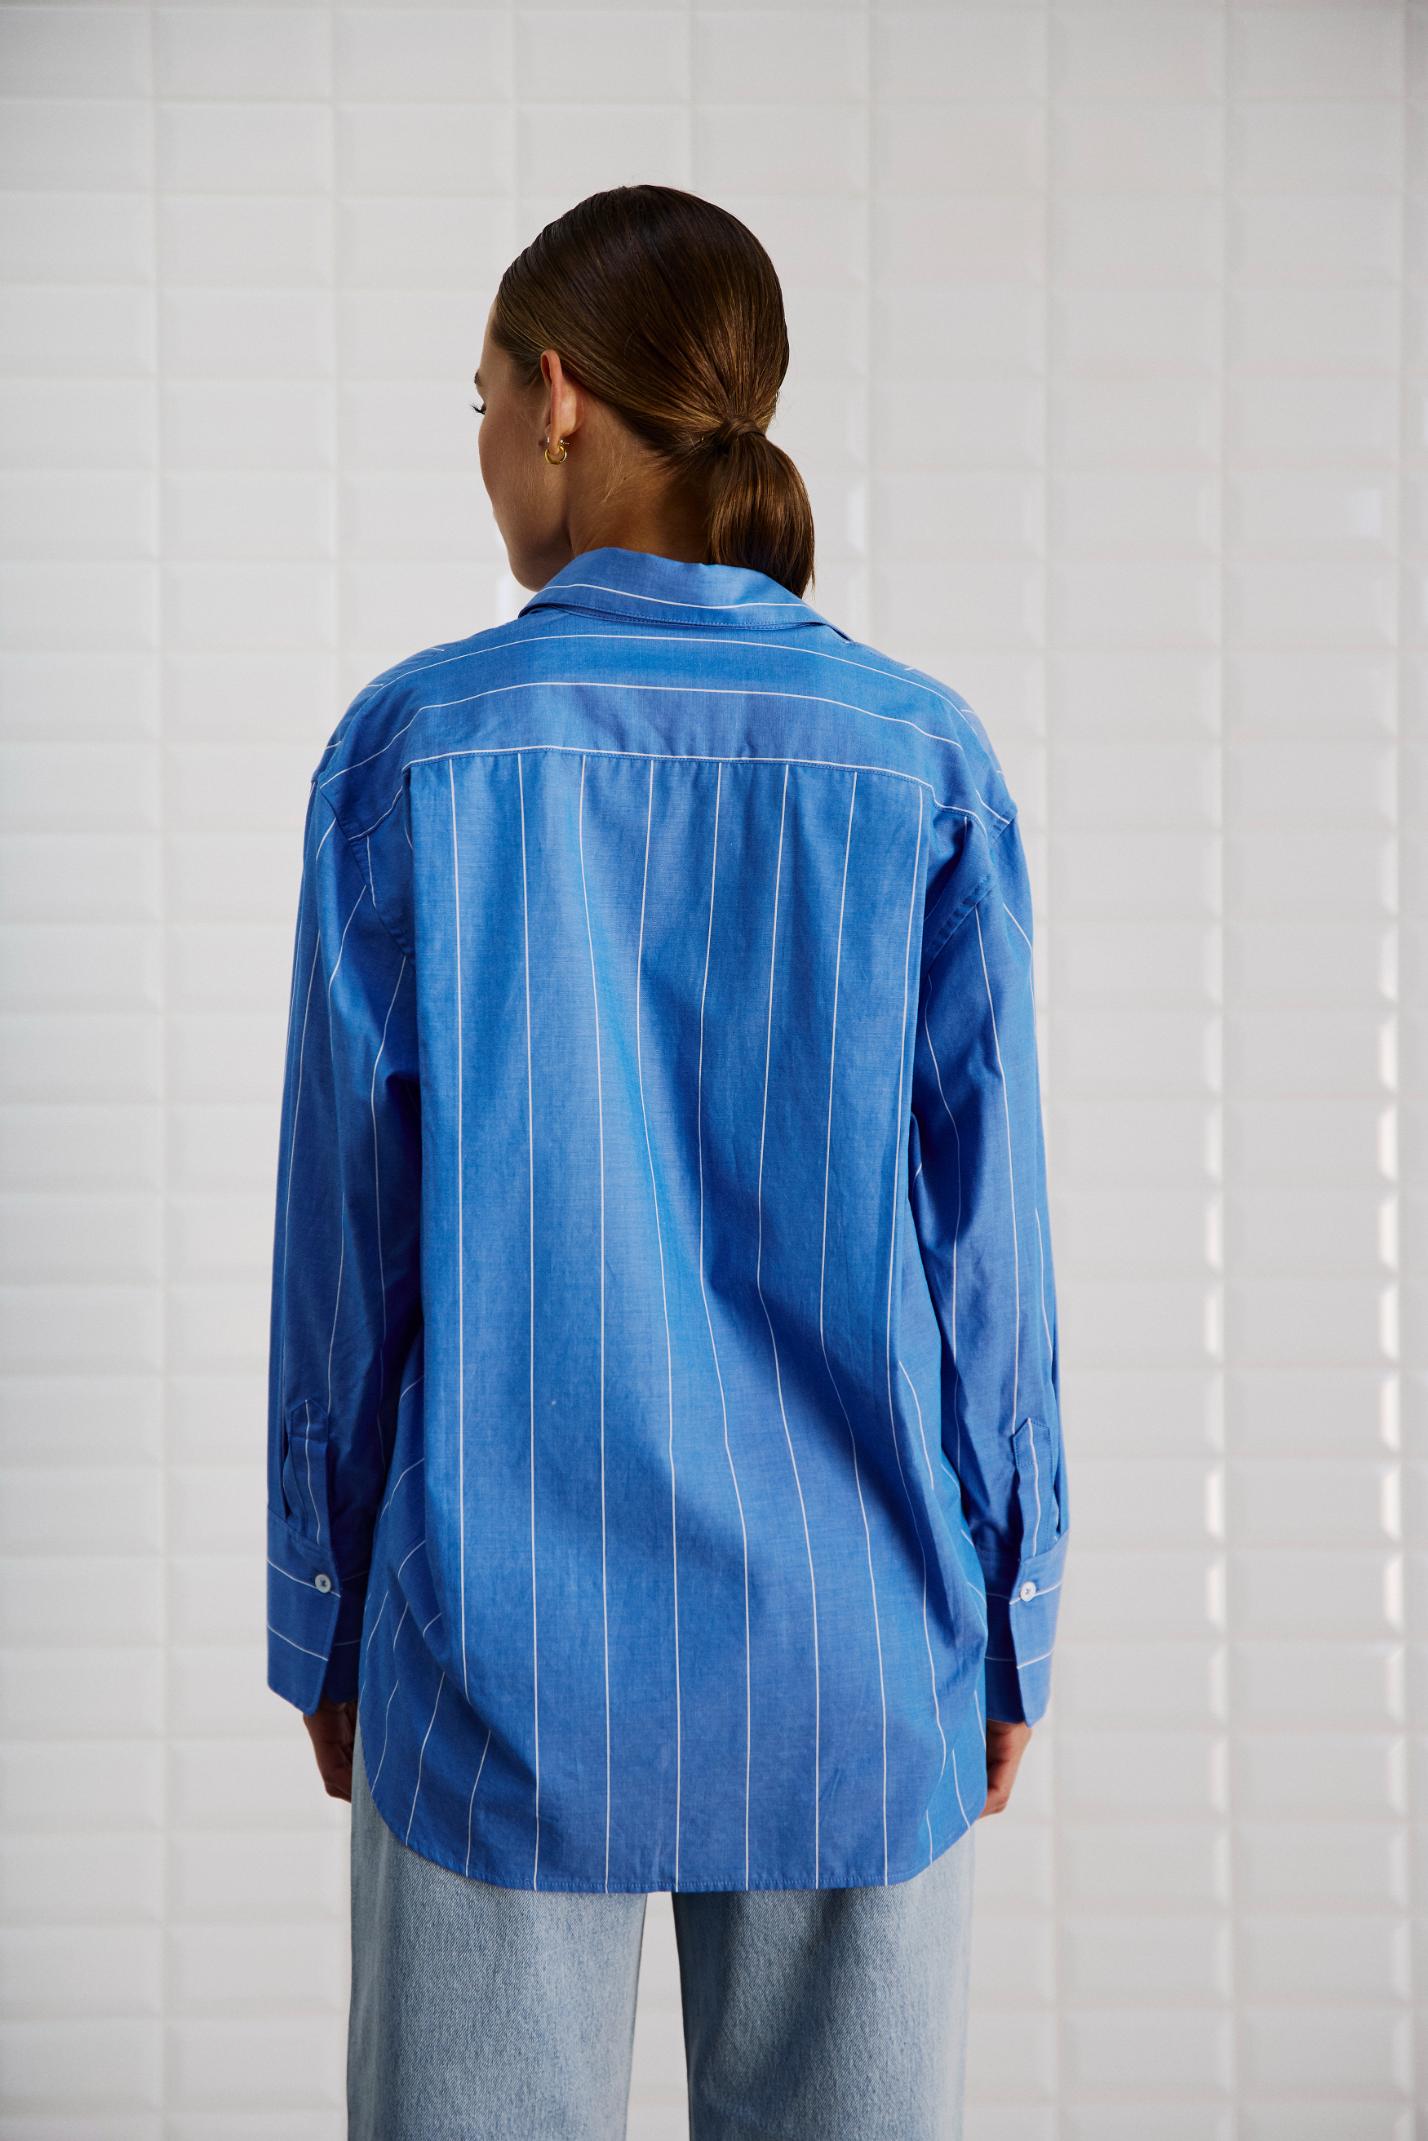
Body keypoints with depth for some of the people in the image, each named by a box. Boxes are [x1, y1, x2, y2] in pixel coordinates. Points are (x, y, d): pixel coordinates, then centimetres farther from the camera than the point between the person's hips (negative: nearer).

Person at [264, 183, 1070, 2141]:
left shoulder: (413, 749, -7)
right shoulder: (926, 762, -4)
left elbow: (342, 1235, -4)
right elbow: (985, 1238, -2)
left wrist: (323, 1632, 7)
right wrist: (1008, 1636, 8)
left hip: (509, 1639, -1)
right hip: (852, 1650, 1)